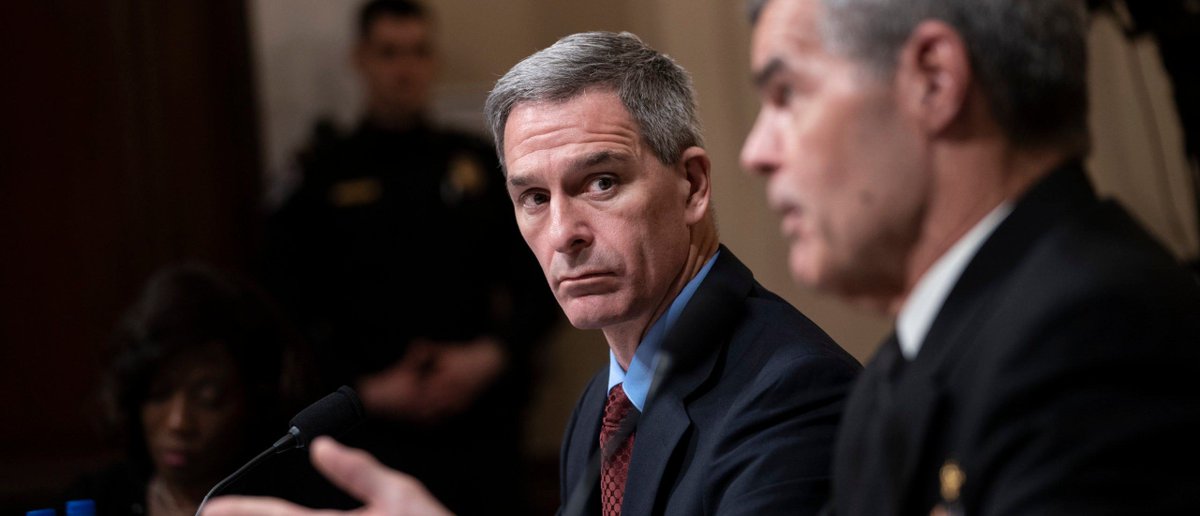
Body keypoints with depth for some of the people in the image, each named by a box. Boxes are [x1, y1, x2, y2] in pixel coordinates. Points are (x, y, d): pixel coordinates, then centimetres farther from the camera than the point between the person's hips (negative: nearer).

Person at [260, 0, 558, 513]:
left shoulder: (481, 166, 10)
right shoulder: (322, 177, 4)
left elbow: (538, 286, 10)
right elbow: (289, 314, 2)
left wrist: (491, 355, -7)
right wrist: (365, 389, -9)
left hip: (484, 426, 2)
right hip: (375, 430, -2)